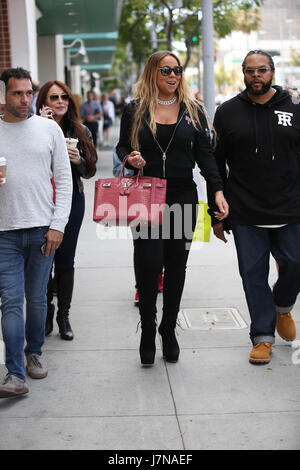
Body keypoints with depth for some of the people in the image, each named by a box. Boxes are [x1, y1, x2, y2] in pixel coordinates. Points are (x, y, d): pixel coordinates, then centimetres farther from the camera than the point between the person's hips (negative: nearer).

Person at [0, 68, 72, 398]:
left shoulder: (49, 129, 5)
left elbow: (64, 179, 5)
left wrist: (58, 225, -3)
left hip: (42, 229, 1)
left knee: (37, 298, 10)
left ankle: (34, 353, 30)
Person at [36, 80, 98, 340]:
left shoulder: (81, 132, 6)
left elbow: (90, 171, 10)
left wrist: (78, 160, -11)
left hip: (72, 200, 2)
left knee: (66, 260, 6)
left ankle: (64, 316, 18)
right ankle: (46, 313, 23)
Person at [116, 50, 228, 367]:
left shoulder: (192, 111, 8)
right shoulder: (135, 110, 4)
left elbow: (205, 154, 5)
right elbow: (122, 146, 13)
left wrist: (218, 190, -6)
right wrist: (129, 158, -11)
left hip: (183, 197, 2)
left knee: (176, 266, 7)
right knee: (148, 265, -8)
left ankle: (169, 331, 23)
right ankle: (147, 332, 11)